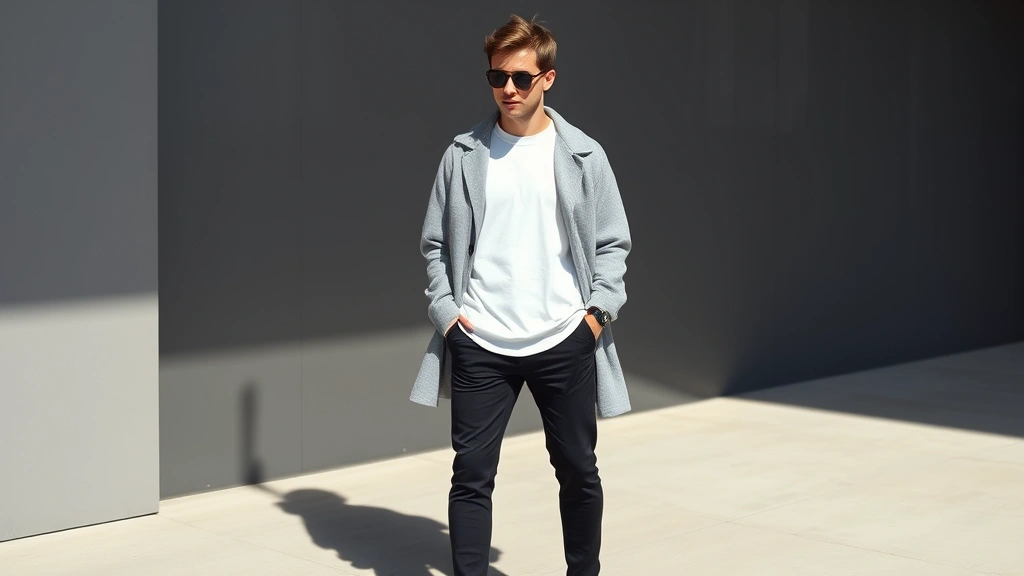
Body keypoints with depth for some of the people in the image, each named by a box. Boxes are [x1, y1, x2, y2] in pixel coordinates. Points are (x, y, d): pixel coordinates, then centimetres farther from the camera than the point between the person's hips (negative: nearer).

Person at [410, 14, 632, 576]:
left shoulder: (582, 155, 2)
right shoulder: (464, 154, 2)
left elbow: (613, 243, 6)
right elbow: (435, 242, 7)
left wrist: (599, 309, -5)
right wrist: (445, 308, -3)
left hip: (565, 342, 0)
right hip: (480, 344, 0)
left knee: (578, 471, 11)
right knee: (472, 474, 0)